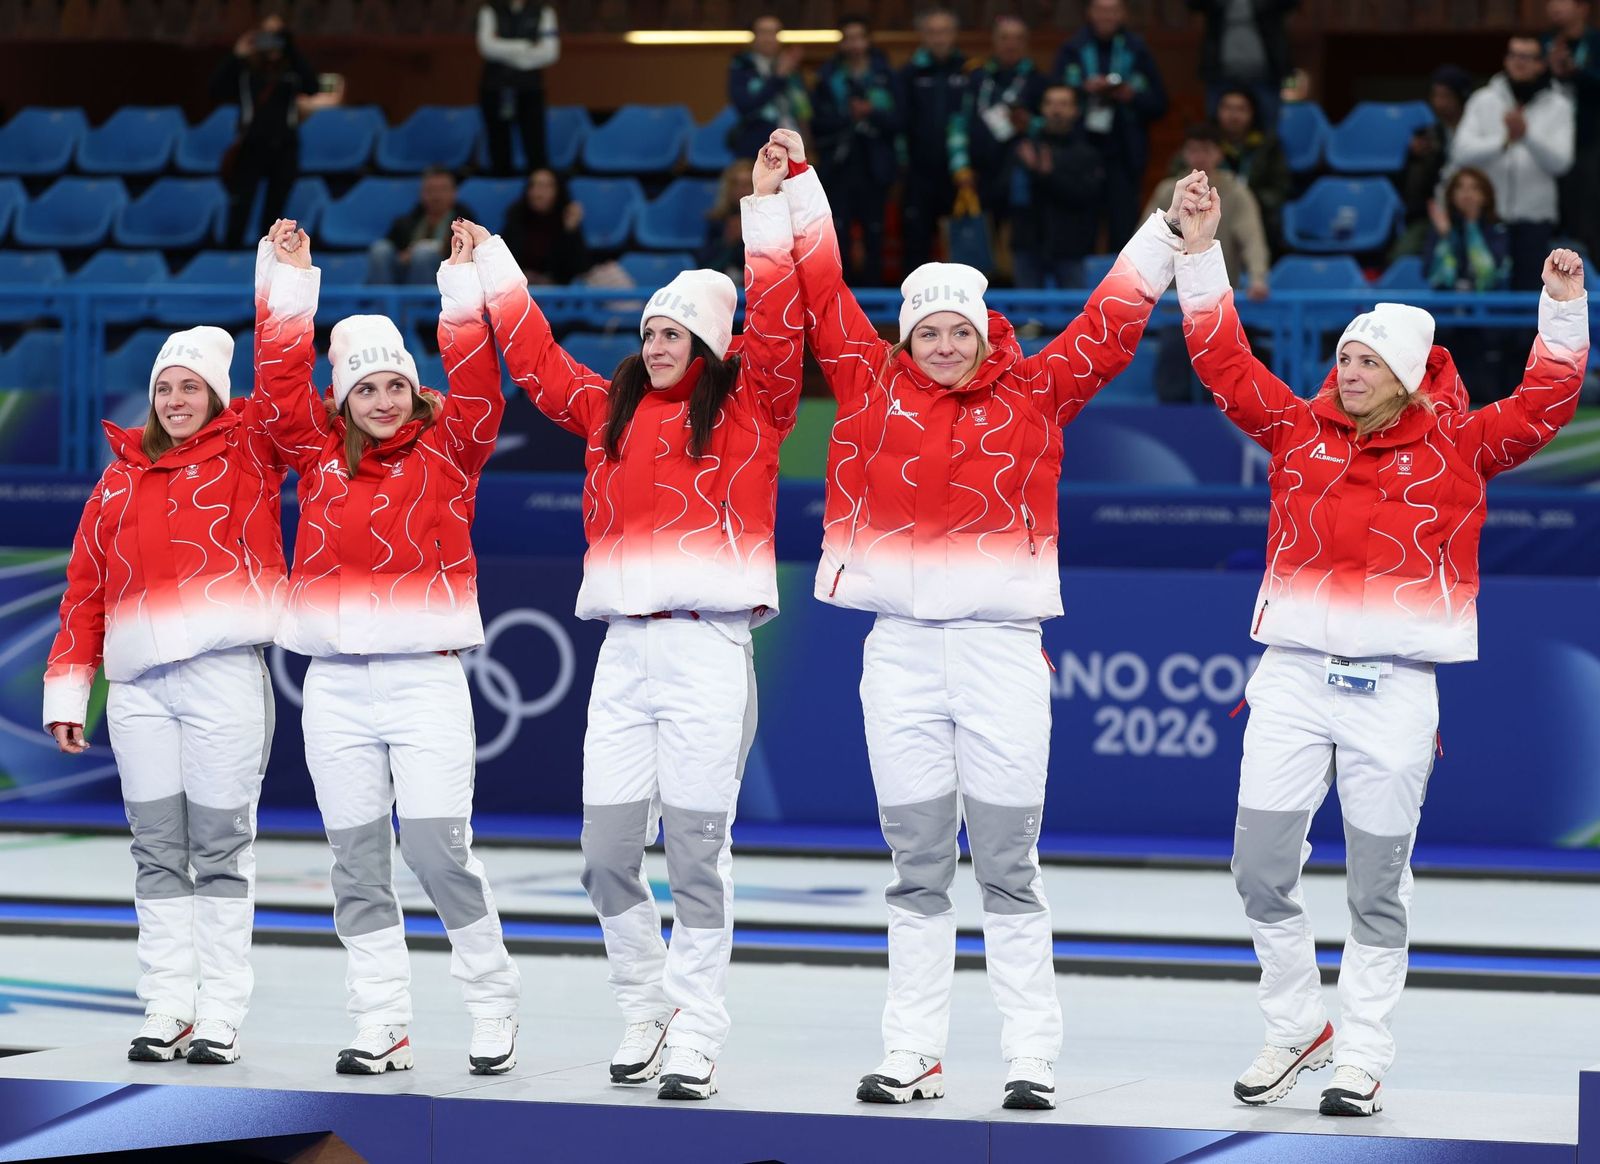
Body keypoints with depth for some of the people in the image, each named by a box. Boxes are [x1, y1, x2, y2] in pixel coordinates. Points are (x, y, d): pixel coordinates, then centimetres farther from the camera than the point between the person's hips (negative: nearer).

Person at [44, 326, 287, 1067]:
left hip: (225, 673, -3)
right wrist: (66, 691, 9)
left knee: (220, 847, -1)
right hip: (139, 687, 3)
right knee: (158, 850, 3)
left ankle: (220, 1015, 1)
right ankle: (167, 1008, 6)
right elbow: (85, 589, 14)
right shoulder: (119, 481, 15)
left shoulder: (246, 452, 7)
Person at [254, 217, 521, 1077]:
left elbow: (474, 383, -8)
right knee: (357, 860, 3)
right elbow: (280, 379, 6)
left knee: (437, 846, -12)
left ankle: (493, 1005, 4)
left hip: (425, 676, -3)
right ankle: (379, 1027, 7)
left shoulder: (447, 453, 4)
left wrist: (464, 280, -10)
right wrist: (288, 278, 4)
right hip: (335, 683, 3)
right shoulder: (319, 456, 11)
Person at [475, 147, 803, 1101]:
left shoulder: (748, 410, 3)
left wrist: (769, 210, -13)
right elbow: (535, 357, 28)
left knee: (696, 849, -5)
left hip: (709, 646, -5)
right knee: (609, 851, 2)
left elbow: (777, 329, -10)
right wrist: (492, 266, 32)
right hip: (625, 647, 5)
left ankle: (696, 1038, 0)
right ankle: (646, 1012, 18)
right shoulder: (610, 412, 17)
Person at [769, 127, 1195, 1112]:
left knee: (1008, 863, -1)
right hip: (901, 648, 2)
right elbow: (823, 292, 12)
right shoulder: (874, 387, 9)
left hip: (1002, 645, -1)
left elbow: (1111, 321, 8)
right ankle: (913, 1054, 10)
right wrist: (797, 181, 12)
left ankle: (1032, 1056, 2)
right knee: (918, 866, 6)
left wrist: (1170, 233, 4)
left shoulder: (1033, 396, 6)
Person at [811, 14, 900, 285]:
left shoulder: (884, 75, 3)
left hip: (874, 167, 0)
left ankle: (872, 284, 11)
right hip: (839, 166, 0)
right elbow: (819, 121, -2)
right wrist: (848, 117, -15)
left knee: (874, 232, 5)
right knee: (838, 232, -5)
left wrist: (871, 113, -18)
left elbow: (896, 121, -2)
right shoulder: (828, 76, 4)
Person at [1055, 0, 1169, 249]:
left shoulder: (1138, 52, 6)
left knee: (1123, 230, -3)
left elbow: (1158, 105, 6)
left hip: (1123, 153, 0)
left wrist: (1132, 97, -12)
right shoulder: (1073, 50, 6)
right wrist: (1085, 89, -16)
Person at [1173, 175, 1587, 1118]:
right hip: (1294, 676, 2)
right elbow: (1224, 361, 8)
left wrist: (1565, 307, -13)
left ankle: (1362, 1059, 11)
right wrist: (1201, 252, 1)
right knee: (1262, 864, -1)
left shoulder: (1456, 448, 4)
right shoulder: (1301, 431, 9)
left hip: (1395, 687, -2)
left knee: (1378, 883, 3)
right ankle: (1299, 1029, 17)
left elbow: (1544, 404, -2)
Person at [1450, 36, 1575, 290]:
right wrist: (1504, 141, -23)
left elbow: (1559, 162, -9)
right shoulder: (1483, 100, 5)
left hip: (1534, 218, 0)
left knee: (1528, 287, -4)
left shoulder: (1558, 106, 3)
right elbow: (1461, 152, -8)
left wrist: (1527, 136, -25)